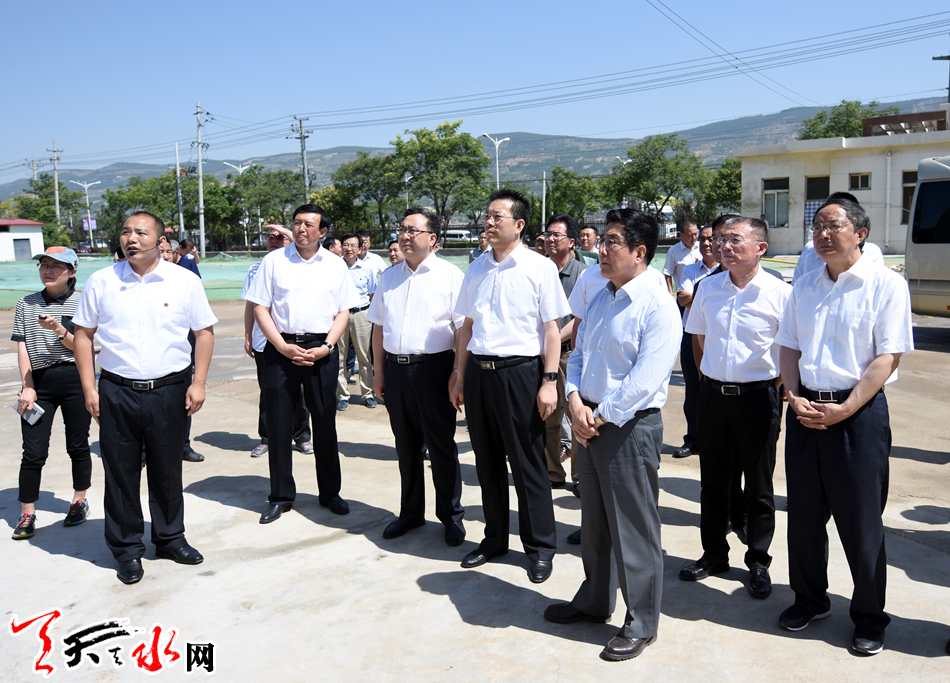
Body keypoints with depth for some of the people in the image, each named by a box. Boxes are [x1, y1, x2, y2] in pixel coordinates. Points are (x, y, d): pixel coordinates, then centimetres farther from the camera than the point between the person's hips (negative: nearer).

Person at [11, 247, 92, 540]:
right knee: (34, 452, 0)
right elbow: (22, 348, 6)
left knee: (78, 445, 8)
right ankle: (26, 514, 11)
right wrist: (27, 386, -2)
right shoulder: (26, 304, 10)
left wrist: (58, 329, -19)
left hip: (76, 381, -1)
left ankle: (80, 501, 26)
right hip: (39, 383, 2)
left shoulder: (82, 302, 2)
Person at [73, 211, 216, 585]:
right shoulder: (101, 282, 3)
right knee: (121, 473, 7)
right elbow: (83, 334, 6)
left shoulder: (185, 281, 0)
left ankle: (170, 538, 30)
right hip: (116, 392, 1)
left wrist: (198, 383, -3)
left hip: (169, 391, 0)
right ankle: (127, 548, 23)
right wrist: (89, 388, 0)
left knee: (167, 470, 11)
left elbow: (204, 332, 4)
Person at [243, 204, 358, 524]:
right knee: (278, 423, 3)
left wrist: (325, 347, -7)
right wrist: (282, 346, -9)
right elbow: (260, 307, 1)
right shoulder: (273, 260, 4)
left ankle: (330, 492, 21)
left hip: (322, 350, 1)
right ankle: (281, 496, 17)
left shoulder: (336, 264, 7)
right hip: (280, 348, 0)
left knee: (325, 422, 7)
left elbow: (343, 311, 7)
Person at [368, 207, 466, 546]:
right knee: (406, 445, 14)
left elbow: (464, 329, -7)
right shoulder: (389, 276, 13)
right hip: (396, 368, 5)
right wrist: (379, 371, 11)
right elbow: (379, 326, 16)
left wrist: (457, 372, -13)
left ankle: (451, 515, 19)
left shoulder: (450, 275, -4)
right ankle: (411, 512, 29)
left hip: (434, 368, -5)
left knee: (441, 445, 4)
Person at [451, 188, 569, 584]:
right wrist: (460, 377, 14)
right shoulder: (476, 269, 10)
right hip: (478, 371, 5)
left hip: (519, 372, -5)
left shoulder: (539, 267, -5)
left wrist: (549, 381, -12)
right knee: (487, 462, 15)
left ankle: (540, 547, 20)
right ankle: (494, 539, 31)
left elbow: (552, 329, -6)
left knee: (527, 464, 4)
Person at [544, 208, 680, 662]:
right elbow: (578, 355, 13)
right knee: (593, 522, 20)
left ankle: (640, 624, 22)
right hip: (591, 421, 8)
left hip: (630, 426, -8)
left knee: (634, 530, 4)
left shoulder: (657, 305, -15)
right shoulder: (602, 297, 11)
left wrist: (600, 418, -15)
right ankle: (593, 602, 39)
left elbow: (644, 381, -21)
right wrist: (576, 403, -4)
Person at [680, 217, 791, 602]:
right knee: (712, 480, 14)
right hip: (713, 394, 4)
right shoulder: (708, 288, 3)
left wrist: (778, 385, -4)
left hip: (759, 397, -4)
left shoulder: (780, 293, -9)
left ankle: (758, 563, 24)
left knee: (758, 486, 8)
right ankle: (714, 555, 30)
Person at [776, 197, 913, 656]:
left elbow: (887, 357, -11)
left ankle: (869, 617, 22)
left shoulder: (886, 285, -6)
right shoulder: (804, 288, 11)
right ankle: (810, 600, 31)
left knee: (861, 522, 4)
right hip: (805, 410, 5)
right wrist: (794, 397, -5)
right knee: (804, 514, 12)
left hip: (859, 412, -5)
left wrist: (844, 409, -17)